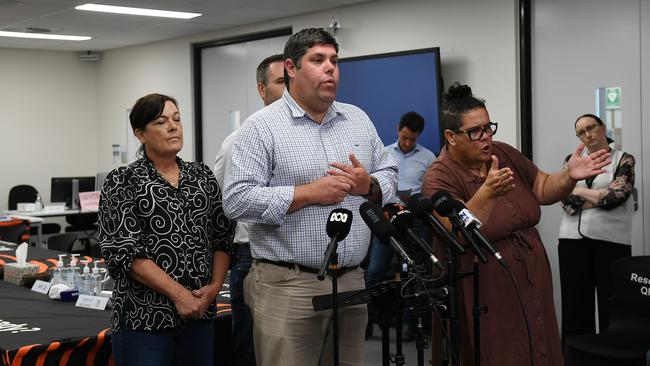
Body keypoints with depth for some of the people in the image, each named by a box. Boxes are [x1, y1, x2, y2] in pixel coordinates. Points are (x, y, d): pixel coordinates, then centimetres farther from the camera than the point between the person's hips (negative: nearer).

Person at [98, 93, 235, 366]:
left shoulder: (202, 175, 10)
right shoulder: (122, 182, -3)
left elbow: (223, 236, 10)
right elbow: (124, 251, -12)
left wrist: (215, 286, -6)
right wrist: (178, 293, -16)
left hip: (201, 310, 5)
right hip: (145, 314, -4)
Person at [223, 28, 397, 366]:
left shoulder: (359, 120, 12)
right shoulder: (262, 127, -6)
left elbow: (389, 175, 16)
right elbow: (236, 199, -14)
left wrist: (369, 186, -7)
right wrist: (309, 193, -18)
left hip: (352, 281, 6)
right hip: (287, 285, -5)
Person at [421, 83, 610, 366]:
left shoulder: (504, 154, 5)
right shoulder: (440, 178, -14)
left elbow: (544, 190, 10)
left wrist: (569, 176, -10)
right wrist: (488, 193, -41)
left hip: (532, 286, 6)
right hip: (487, 296, -6)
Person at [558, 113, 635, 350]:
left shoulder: (623, 160, 5)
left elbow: (615, 198, -9)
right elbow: (567, 200, -1)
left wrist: (580, 191, 0)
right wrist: (602, 194, -8)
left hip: (611, 241, -2)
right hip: (573, 240, 3)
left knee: (612, 307, 0)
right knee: (574, 306, 3)